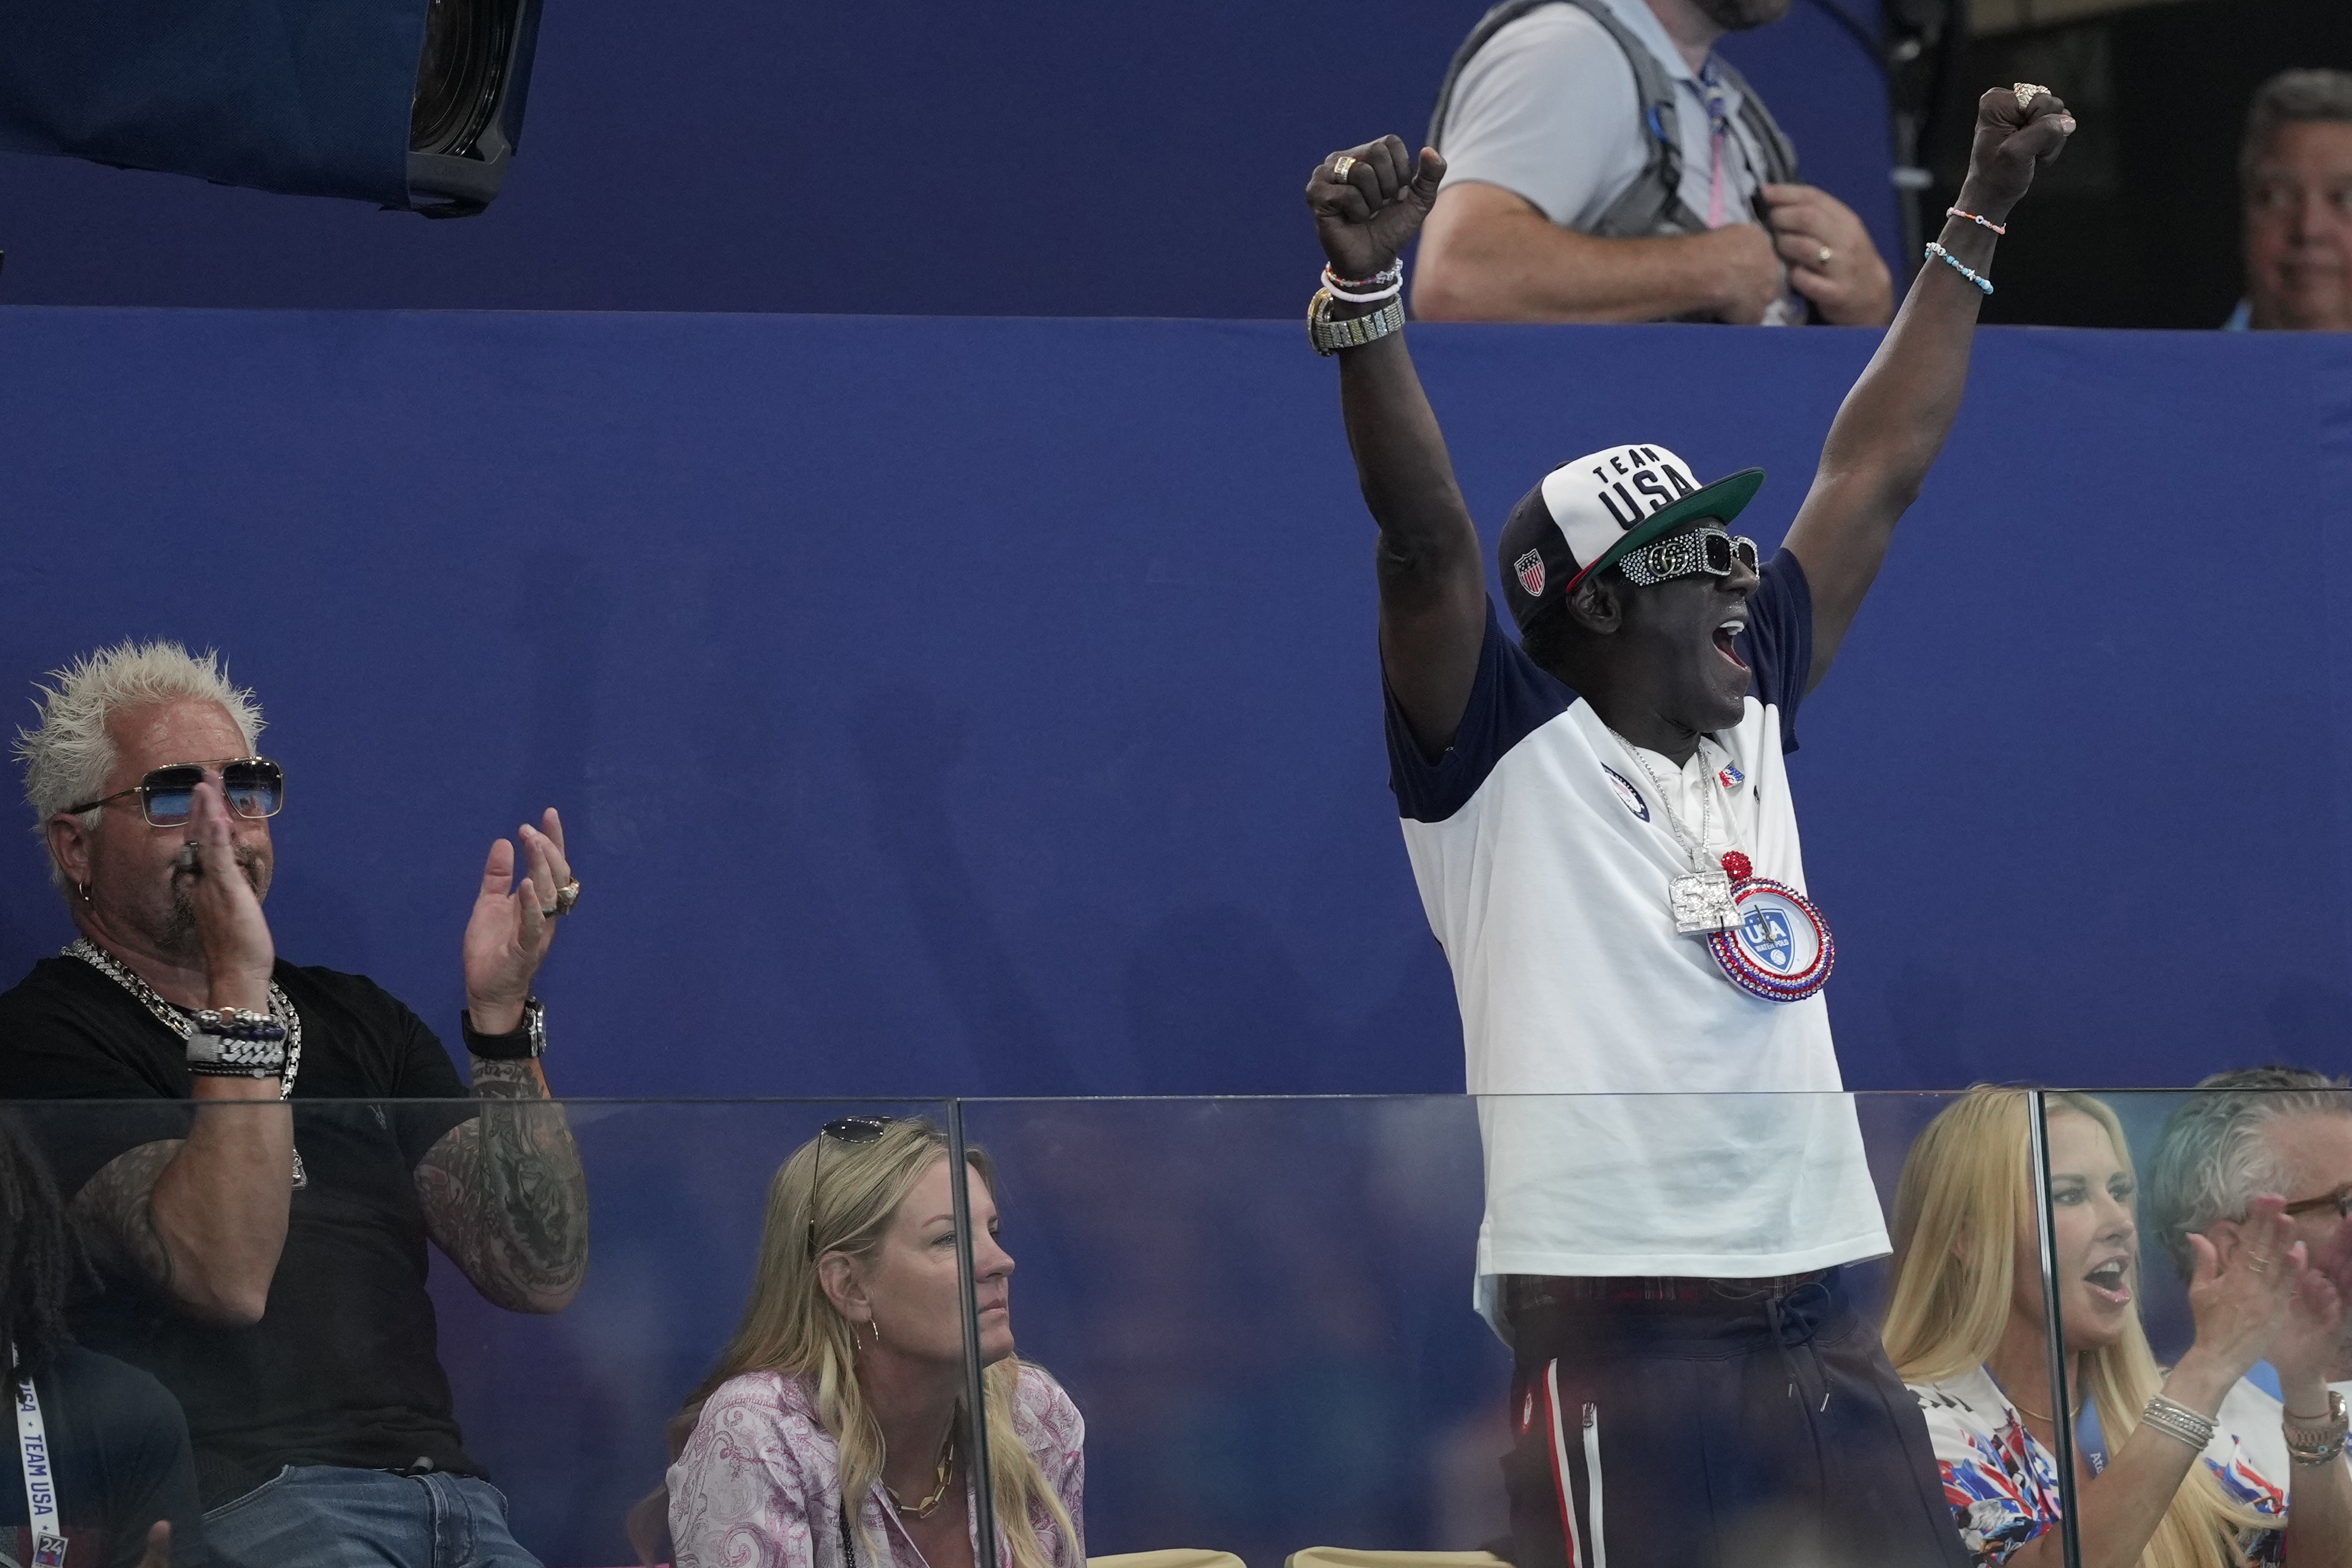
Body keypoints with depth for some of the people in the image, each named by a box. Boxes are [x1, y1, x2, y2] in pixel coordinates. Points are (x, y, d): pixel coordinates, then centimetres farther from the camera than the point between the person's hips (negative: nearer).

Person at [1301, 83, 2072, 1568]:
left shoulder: (1749, 722, 16)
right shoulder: (1511, 762, -2)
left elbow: (1876, 476, 21)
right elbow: (1425, 539, -17)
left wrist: (1978, 222, 24)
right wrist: (1366, 291, -30)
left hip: (1823, 1333, 7)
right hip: (1620, 1352, -7)